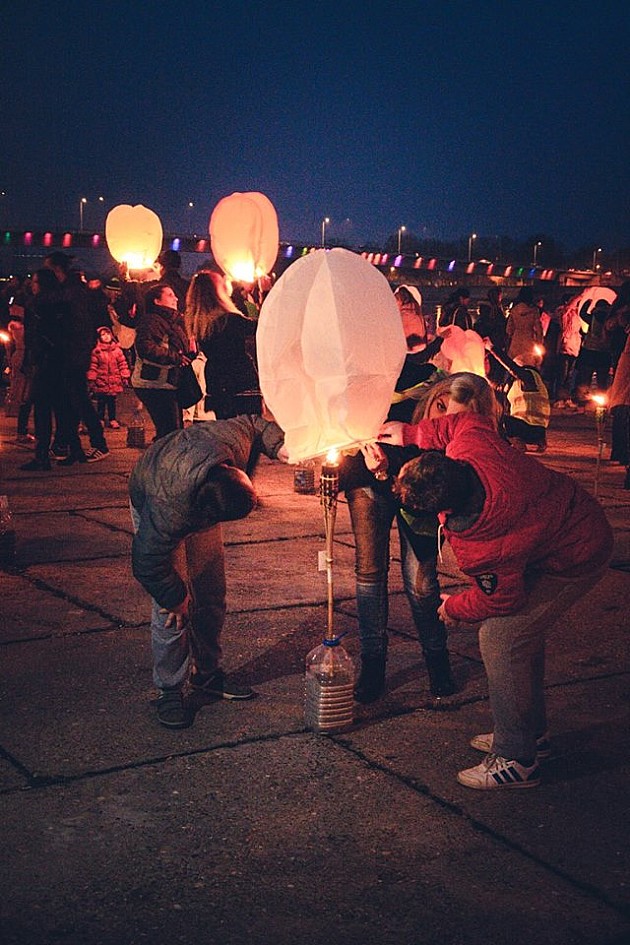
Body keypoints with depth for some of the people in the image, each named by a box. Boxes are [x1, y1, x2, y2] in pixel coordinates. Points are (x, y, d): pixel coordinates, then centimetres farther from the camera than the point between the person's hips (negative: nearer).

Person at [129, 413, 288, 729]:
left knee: (212, 596, 9)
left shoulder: (232, 440, -36)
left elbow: (256, 425, -10)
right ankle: (170, 690, 4)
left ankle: (207, 675, 25)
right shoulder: (167, 512, -46)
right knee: (172, 611, -12)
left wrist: (280, 447, -26)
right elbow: (147, 564, -30)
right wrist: (175, 599, -16)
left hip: (200, 503, 6)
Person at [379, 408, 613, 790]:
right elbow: (467, 419, 1)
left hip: (577, 560, -10)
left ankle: (516, 760, 0)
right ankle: (532, 732, 35)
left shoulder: (478, 550, -35)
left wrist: (453, 609, 3)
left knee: (499, 637, -10)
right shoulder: (471, 443, -23)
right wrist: (412, 433, 0)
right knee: (524, 629, 19)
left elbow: (500, 600, -16)